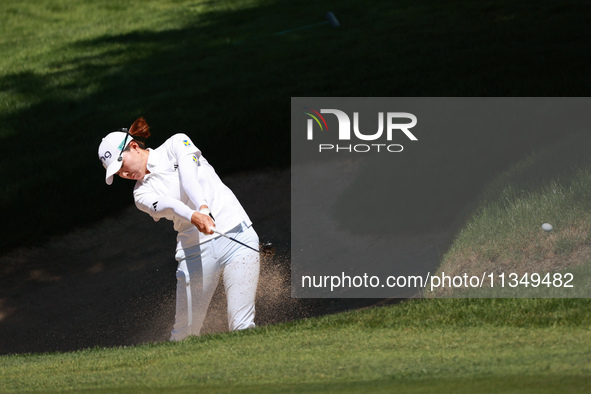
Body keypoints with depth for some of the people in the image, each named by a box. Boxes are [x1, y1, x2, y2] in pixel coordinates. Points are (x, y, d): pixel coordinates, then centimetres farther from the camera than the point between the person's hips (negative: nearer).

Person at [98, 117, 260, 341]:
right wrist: (194, 216, -36)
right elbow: (167, 206, -13)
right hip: (195, 253, 3)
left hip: (235, 235, -3)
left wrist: (203, 208, -34)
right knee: (185, 333, -1)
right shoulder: (142, 193, 10)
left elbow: (189, 178, -14)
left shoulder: (176, 144, 7)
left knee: (242, 328, -15)